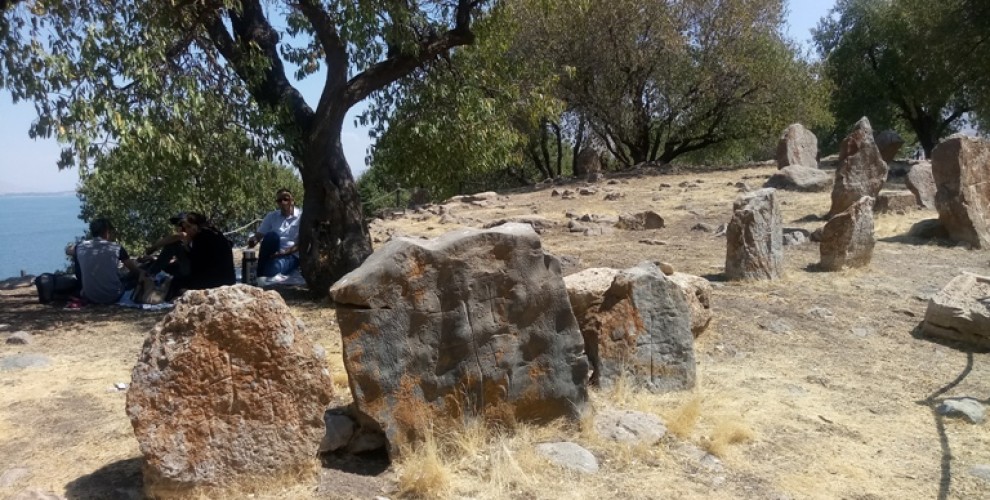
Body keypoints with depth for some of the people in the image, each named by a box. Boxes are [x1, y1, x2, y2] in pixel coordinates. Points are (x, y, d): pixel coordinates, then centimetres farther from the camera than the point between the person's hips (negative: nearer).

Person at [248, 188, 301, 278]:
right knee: (271, 236, -30)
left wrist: (284, 252, -22)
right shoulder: (272, 216, 10)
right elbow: (259, 235, 2)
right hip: (273, 254, 4)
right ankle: (258, 273, -25)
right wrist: (253, 240, -23)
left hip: (292, 255, -4)